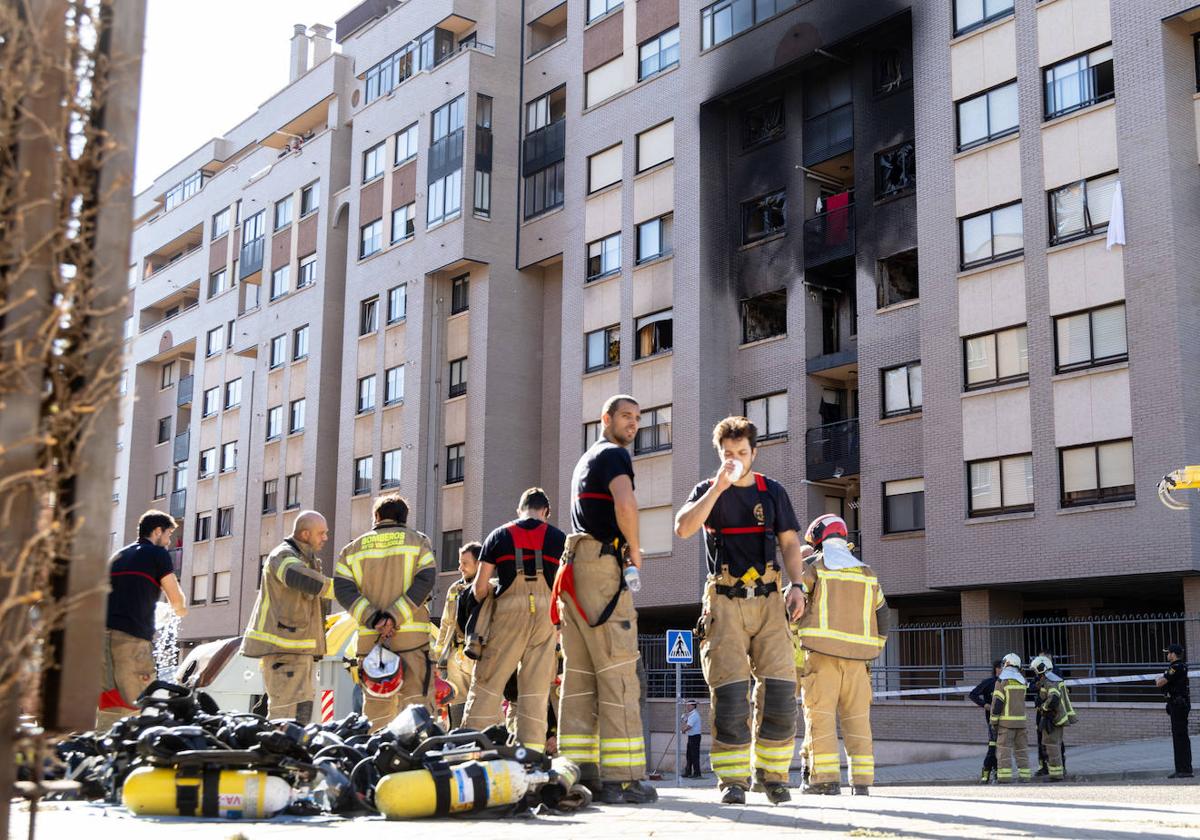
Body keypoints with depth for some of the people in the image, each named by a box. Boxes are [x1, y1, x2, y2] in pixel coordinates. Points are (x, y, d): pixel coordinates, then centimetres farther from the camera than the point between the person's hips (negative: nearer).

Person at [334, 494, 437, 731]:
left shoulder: (353, 548, 13)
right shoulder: (418, 541, 8)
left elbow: (343, 589, -1)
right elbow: (424, 581, -7)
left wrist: (373, 619, -10)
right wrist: (394, 616, -14)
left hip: (370, 638, 2)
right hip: (411, 635, -2)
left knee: (375, 704, 9)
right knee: (416, 703, -2)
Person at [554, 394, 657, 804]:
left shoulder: (586, 460, 26)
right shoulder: (614, 455, -4)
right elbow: (625, 504, -23)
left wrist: (625, 548, 18)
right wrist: (635, 550, -9)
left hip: (574, 567, 10)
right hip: (602, 564, -10)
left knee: (580, 675, 6)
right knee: (617, 676, -10)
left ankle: (578, 772, 5)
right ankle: (622, 779, -13)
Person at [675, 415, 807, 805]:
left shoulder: (772, 491, 14)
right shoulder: (708, 491, 8)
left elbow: (790, 543, 13)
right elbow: (683, 527, -11)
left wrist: (797, 585, -2)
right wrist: (719, 485, -14)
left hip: (768, 599, 2)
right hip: (725, 601, -2)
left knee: (780, 688, -7)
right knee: (730, 692, -8)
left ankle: (773, 773, 7)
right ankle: (732, 779, 0)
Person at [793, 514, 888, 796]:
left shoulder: (815, 566, 2)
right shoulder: (866, 572, 16)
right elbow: (881, 611, 18)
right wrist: (876, 647, 25)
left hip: (823, 651, -4)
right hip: (857, 654, 4)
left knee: (821, 713, -4)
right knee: (857, 715, 5)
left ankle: (826, 777, -10)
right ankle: (862, 780, 2)